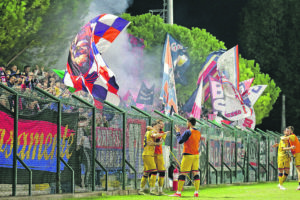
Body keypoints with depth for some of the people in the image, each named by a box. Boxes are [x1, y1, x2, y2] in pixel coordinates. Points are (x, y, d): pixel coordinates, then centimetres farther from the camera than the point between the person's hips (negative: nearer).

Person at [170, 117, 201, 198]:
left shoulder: (188, 132, -11)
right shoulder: (198, 133, 10)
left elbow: (180, 141, -9)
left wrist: (177, 132, 6)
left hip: (188, 155, -6)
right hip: (196, 155, 6)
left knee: (182, 173, -3)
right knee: (196, 173, 6)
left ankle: (178, 192, -3)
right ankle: (196, 192, 1)